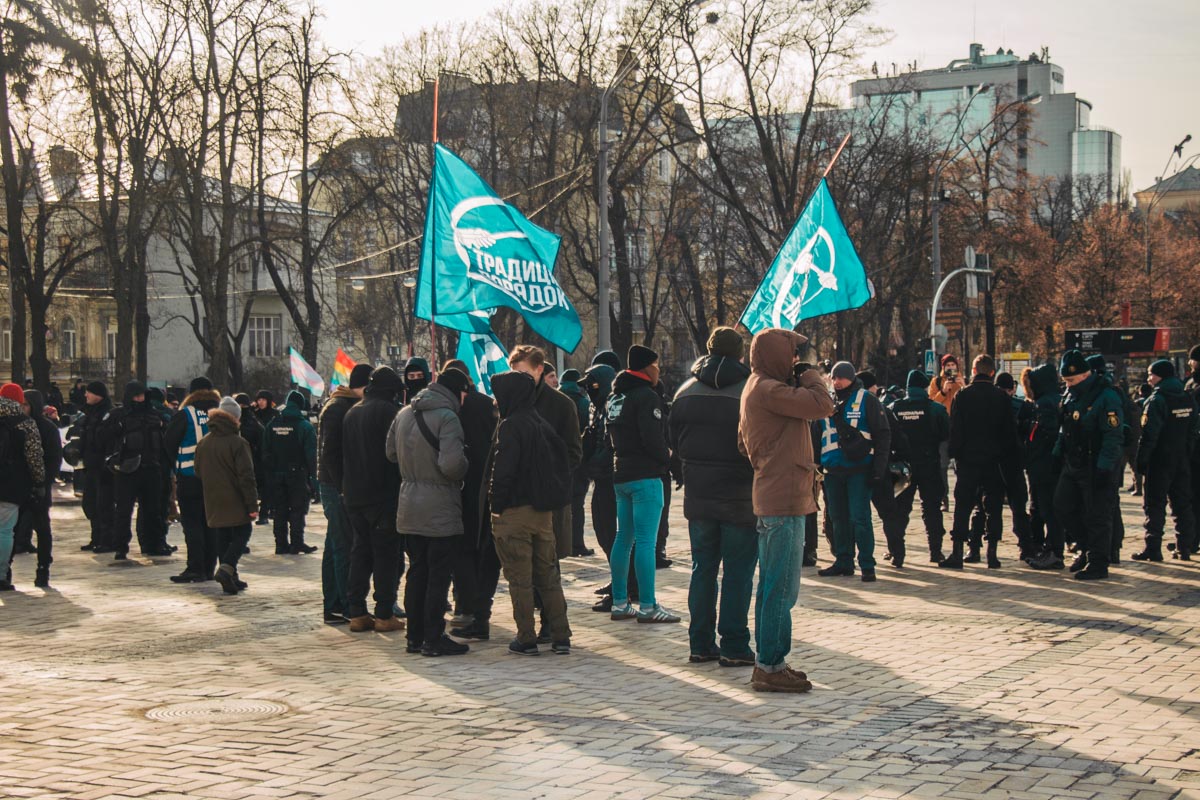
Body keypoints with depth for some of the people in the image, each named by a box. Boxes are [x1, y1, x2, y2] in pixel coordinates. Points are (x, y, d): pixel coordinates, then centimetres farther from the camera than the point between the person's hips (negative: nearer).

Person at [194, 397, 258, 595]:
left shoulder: (203, 443, 7)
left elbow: (199, 473, 15)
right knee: (242, 534, 5)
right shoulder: (238, 443, -14)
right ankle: (227, 568, -16)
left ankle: (230, 579, 13)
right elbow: (246, 476, -15)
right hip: (236, 503, -6)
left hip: (213, 502, 6)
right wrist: (252, 504, -13)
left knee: (222, 540, 12)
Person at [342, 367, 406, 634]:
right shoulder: (386, 410, -11)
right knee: (386, 554, -1)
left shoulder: (351, 412, 12)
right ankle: (384, 614, -1)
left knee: (359, 552, 11)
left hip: (353, 495, 7)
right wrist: (399, 486, -9)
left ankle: (356, 612, 10)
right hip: (383, 494, -7)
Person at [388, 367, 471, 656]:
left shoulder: (404, 414, 7)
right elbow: (452, 464, -27)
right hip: (440, 510, -7)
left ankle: (415, 636, 20)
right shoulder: (447, 417, -17)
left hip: (409, 509, 7)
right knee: (439, 576, 1)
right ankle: (434, 640, 4)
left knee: (417, 572, 15)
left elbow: (391, 453, 16)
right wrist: (463, 469, -7)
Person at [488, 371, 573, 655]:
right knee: (548, 576, 11)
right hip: (543, 511, 7)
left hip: (514, 513, -7)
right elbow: (561, 458, 13)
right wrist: (551, 497, 16)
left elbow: (503, 470, -18)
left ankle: (526, 639, 3)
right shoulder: (542, 424, 10)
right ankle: (561, 637, 11)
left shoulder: (510, 426, -13)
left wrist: (496, 506, -10)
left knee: (519, 579, 0)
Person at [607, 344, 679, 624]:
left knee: (623, 539, 12)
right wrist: (667, 459, -3)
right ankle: (647, 606, -8)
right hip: (645, 476, -9)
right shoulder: (646, 396, -13)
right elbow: (653, 438, -19)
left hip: (620, 475, 9)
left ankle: (620, 603, 15)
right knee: (646, 541, -8)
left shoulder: (615, 398, 16)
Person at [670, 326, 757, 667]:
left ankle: (700, 643, 15)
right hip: (741, 497, -4)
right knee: (738, 571, 2)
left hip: (698, 496, 4)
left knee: (702, 568, 12)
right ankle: (734, 646, 3)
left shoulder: (685, 393, 4)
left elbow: (675, 443, 11)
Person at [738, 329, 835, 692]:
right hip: (784, 500, -11)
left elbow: (743, 443, 21)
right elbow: (822, 405, -20)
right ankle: (771, 666, -3)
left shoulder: (757, 388, 17)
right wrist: (811, 376, -1)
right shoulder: (768, 390, -15)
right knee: (781, 588, -7)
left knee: (771, 586, 15)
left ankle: (767, 662, 22)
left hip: (772, 500, 11)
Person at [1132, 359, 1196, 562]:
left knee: (1154, 505, -3)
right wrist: (1187, 454, 17)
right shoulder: (1188, 399, 9)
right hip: (1182, 461, 7)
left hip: (1160, 461, -7)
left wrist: (1141, 461, -13)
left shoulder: (1156, 400, -14)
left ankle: (1153, 549, -5)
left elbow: (1149, 434, -18)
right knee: (1182, 504, 11)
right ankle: (1184, 548, 12)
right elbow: (1192, 431, 14)